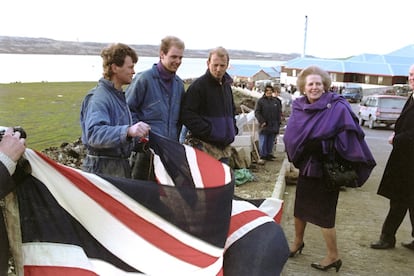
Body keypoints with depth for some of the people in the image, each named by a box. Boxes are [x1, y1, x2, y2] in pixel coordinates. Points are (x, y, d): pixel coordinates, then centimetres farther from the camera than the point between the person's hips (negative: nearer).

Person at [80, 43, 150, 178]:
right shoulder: (98, 98, -17)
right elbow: (94, 133, -34)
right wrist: (128, 131, -45)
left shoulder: (119, 95, 14)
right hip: (103, 168, -9)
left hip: (121, 165, 10)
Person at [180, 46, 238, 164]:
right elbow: (186, 114, -15)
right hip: (206, 147, -7)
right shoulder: (198, 85, -8)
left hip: (225, 147, 8)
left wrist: (232, 130, 15)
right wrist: (208, 131, -18)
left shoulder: (227, 86, 17)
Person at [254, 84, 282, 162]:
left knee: (271, 142, 9)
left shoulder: (276, 101, 11)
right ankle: (263, 155, 4)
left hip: (273, 126, 4)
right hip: (264, 126, -4)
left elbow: (279, 113, 15)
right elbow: (257, 112, -5)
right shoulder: (260, 101, -1)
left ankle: (269, 154, 19)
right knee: (263, 142, -3)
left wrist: (278, 122, 6)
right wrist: (262, 121, -14)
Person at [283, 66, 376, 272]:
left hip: (327, 168, -6)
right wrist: (295, 156, 0)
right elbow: (291, 135, 9)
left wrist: (358, 165, -21)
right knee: (299, 206, 18)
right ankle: (298, 242, 41)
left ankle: (333, 256, 18)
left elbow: (351, 136, -18)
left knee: (323, 212, 1)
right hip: (306, 166, 6)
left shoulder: (337, 107, -15)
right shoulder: (299, 108, 1)